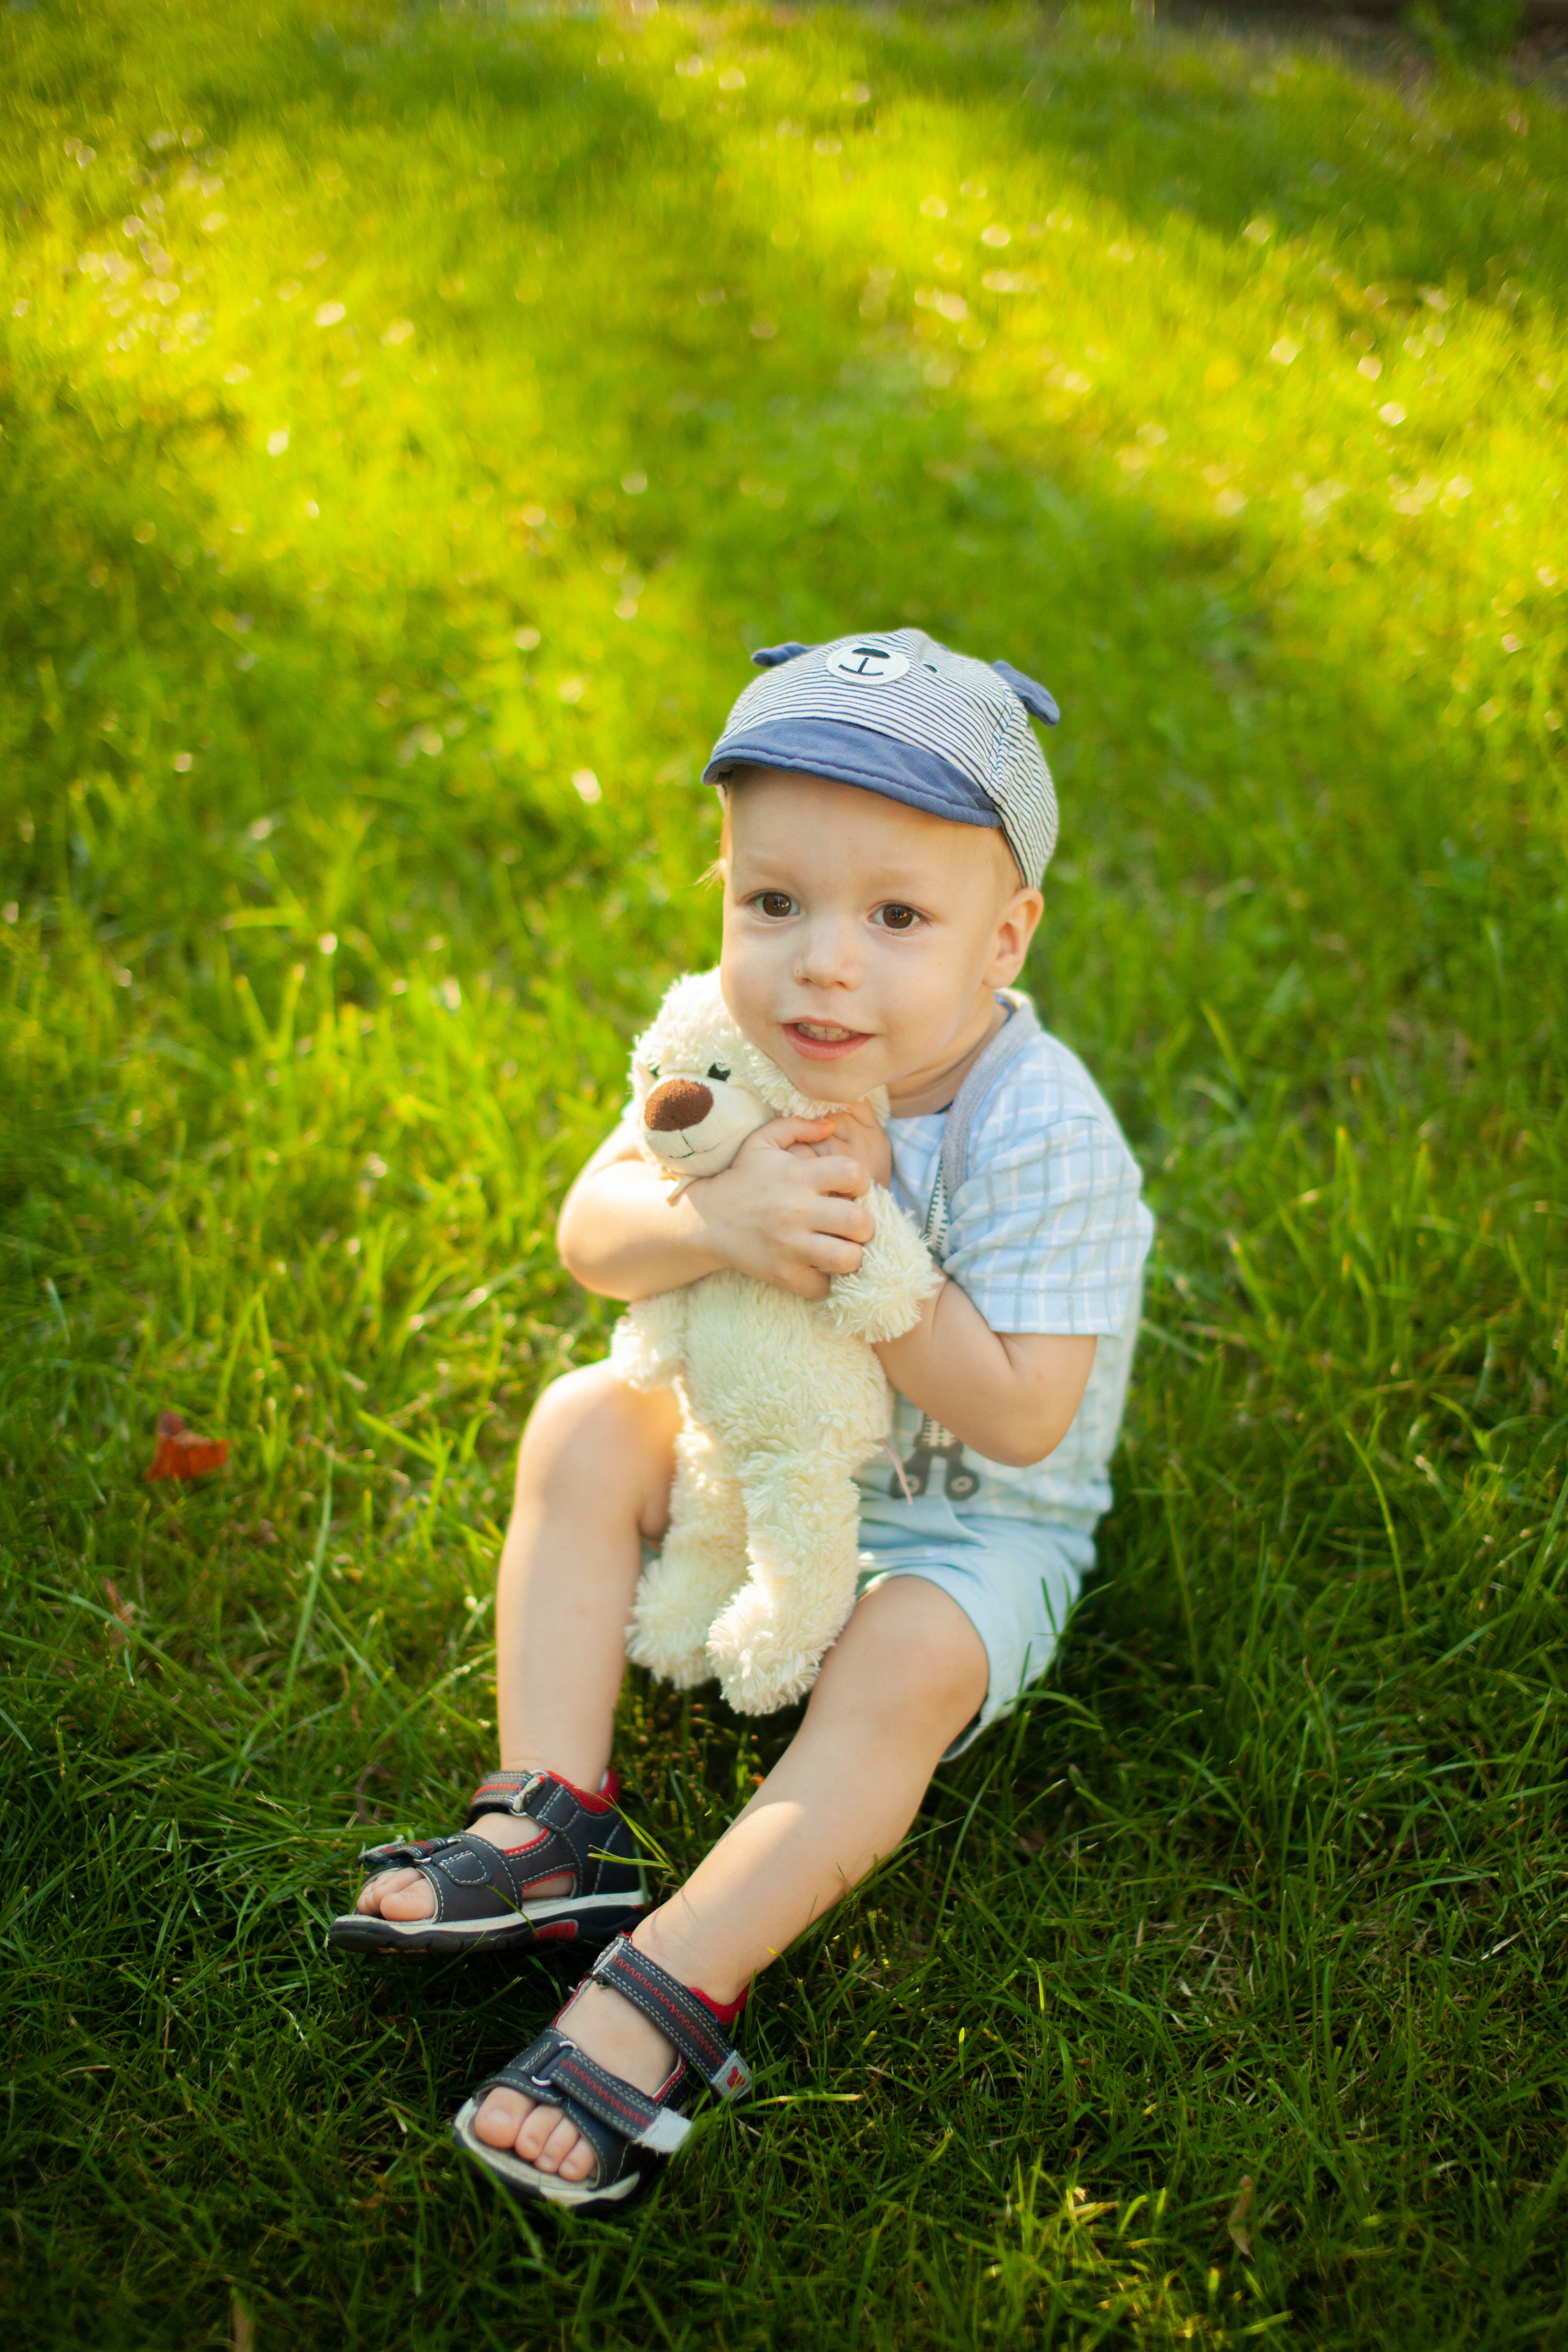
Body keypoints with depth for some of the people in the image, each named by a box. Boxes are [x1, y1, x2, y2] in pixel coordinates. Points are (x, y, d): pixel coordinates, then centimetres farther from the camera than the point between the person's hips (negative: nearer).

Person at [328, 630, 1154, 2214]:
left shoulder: (1036, 1136, -29)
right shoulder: (736, 1047, -13)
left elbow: (1019, 1419, -30)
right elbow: (590, 1235, -18)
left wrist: (861, 1251, -35)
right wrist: (715, 1219, -40)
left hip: (962, 1527, -5)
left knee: (907, 1662, -30)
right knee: (585, 1426, -11)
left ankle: (656, 1998, -29)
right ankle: (549, 1819, -15)